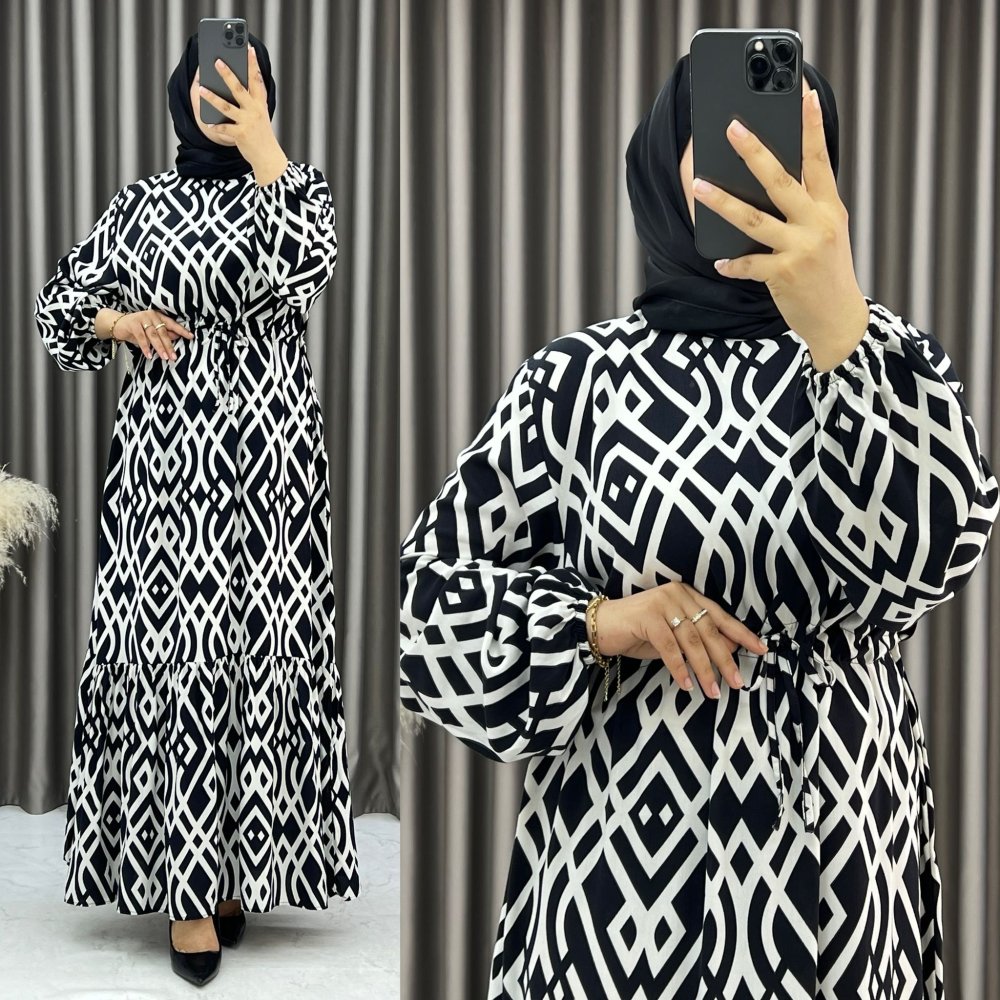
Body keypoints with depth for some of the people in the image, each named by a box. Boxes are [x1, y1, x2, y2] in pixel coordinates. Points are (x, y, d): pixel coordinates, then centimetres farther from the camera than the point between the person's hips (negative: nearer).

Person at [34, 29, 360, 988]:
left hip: (269, 460, 0)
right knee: (169, 650, -4)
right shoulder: (141, 203, 9)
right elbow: (60, 300, 13)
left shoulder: (289, 192, 5)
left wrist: (262, 144, -17)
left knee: (259, 650, 0)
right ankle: (184, 883, 0)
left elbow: (305, 272, -17)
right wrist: (124, 320, -6)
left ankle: (237, 860, 13)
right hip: (167, 453, 1)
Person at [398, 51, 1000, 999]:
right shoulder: (579, 376, -2)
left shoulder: (887, 352, -1)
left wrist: (839, 322, -34)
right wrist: (597, 622, -15)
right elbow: (434, 582, 2)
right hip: (630, 841, 0)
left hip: (840, 846, 1)